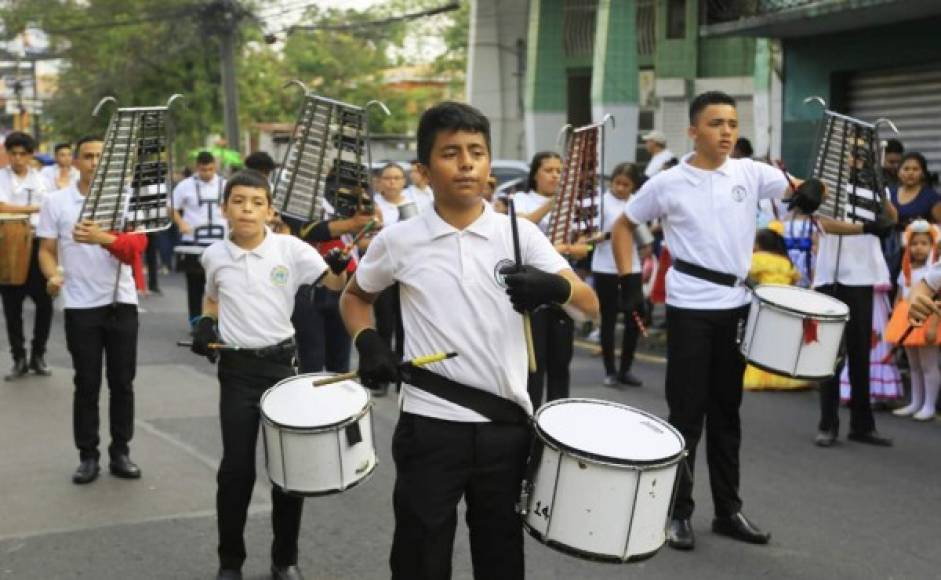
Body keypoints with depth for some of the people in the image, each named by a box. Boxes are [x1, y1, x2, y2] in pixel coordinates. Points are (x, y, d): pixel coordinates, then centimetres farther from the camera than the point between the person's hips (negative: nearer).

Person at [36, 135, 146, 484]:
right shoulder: (56, 202, 1)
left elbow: (135, 246, -13)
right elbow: (46, 249, 4)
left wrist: (101, 238, -31)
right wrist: (53, 275, -17)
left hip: (121, 302, 1)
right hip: (80, 306, -1)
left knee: (122, 382, 6)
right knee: (87, 384, 5)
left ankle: (120, 452, 17)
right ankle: (88, 456, 14)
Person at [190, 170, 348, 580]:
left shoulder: (290, 248, -7)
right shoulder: (214, 256, 0)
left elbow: (335, 282, -13)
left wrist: (343, 263, -34)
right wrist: (206, 324, 1)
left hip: (281, 364, 0)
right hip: (236, 369, 1)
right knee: (236, 467, 3)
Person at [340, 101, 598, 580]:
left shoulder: (520, 233, -1)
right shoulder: (398, 240, 0)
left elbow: (591, 305, -6)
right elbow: (354, 296, 17)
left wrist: (554, 287, -28)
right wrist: (367, 341, -3)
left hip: (505, 424, 1)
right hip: (429, 426, -1)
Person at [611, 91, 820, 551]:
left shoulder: (751, 173, 1)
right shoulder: (667, 183, -5)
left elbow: (800, 189, -1)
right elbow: (623, 226, 5)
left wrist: (812, 190, -25)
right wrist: (628, 280, -4)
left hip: (736, 306, 3)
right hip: (689, 310, -3)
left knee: (726, 412, 13)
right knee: (686, 413, 2)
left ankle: (728, 510, 24)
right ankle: (678, 512, 13)